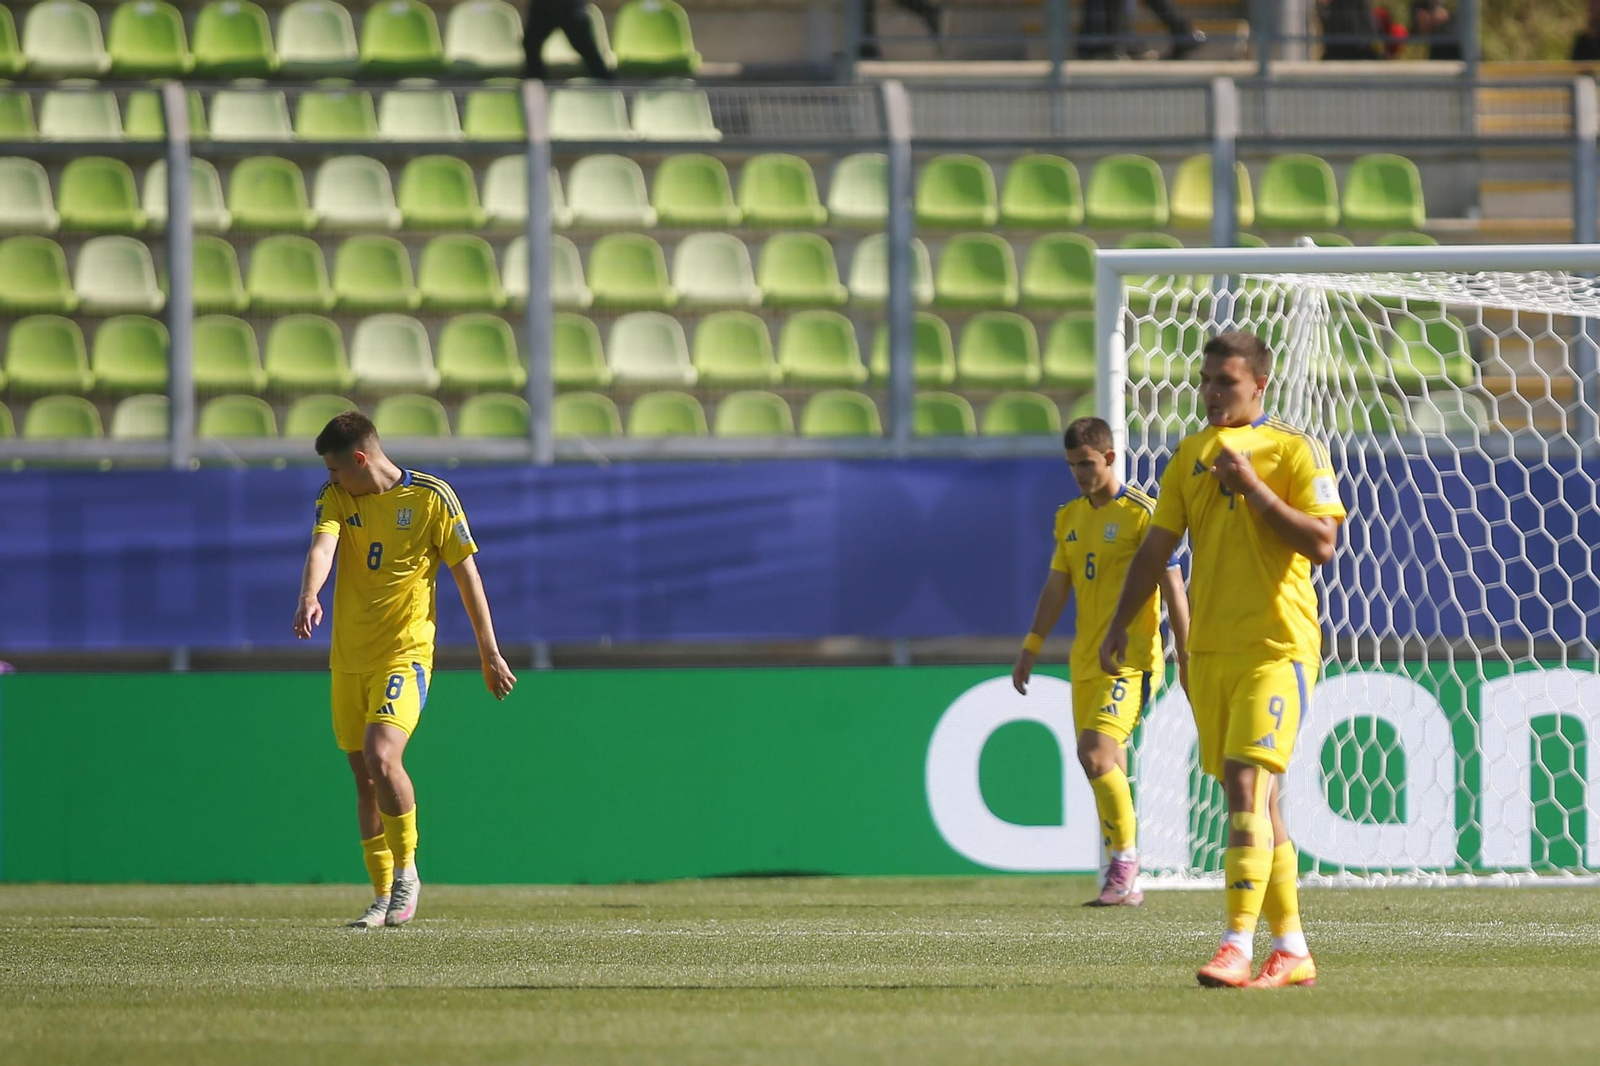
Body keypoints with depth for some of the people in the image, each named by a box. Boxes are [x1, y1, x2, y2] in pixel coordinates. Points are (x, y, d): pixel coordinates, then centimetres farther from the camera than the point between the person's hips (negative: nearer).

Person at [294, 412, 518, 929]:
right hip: (349, 657, 5)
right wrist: (309, 596, -38)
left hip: (405, 653, -5)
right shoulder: (336, 497, 4)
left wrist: (490, 654, 1)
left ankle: (406, 871, -6)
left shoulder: (432, 498, -6)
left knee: (381, 756, -24)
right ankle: (384, 897, 18)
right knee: (364, 776, 8)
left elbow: (466, 573, -1)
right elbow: (323, 544, -16)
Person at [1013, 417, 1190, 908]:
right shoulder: (1069, 518, 13)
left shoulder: (1141, 513, -7)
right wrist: (1031, 648, 15)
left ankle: (1126, 860, -14)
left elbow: (1172, 587, -9)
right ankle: (1125, 883, 11)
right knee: (1107, 771, 6)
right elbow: (1056, 587, 20)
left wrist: (1186, 658, -12)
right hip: (1086, 661, 7)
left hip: (1130, 659, -7)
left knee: (1095, 752, -22)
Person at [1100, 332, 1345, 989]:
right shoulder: (1191, 455, 13)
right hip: (1209, 650, 6)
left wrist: (1254, 488, -15)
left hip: (1276, 646, -6)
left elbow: (1322, 544, -12)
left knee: (1245, 784, -18)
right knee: (1254, 799, 7)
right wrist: (1120, 626, 10)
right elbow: (1156, 548, 16)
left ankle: (1238, 946, -22)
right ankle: (1292, 952, 13)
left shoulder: (1293, 451, -3)